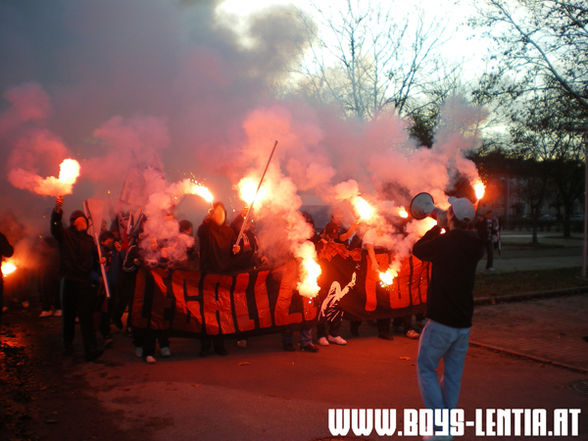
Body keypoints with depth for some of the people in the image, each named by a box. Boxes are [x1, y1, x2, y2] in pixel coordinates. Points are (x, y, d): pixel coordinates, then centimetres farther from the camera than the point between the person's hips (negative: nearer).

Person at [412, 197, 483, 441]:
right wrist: (446, 230, 24)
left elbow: (417, 250, 3)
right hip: (464, 322, 6)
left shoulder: (443, 241, -15)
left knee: (426, 370, 8)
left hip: (441, 321, -6)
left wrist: (437, 227, 13)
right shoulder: (475, 246, 2)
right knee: (453, 375, 15)